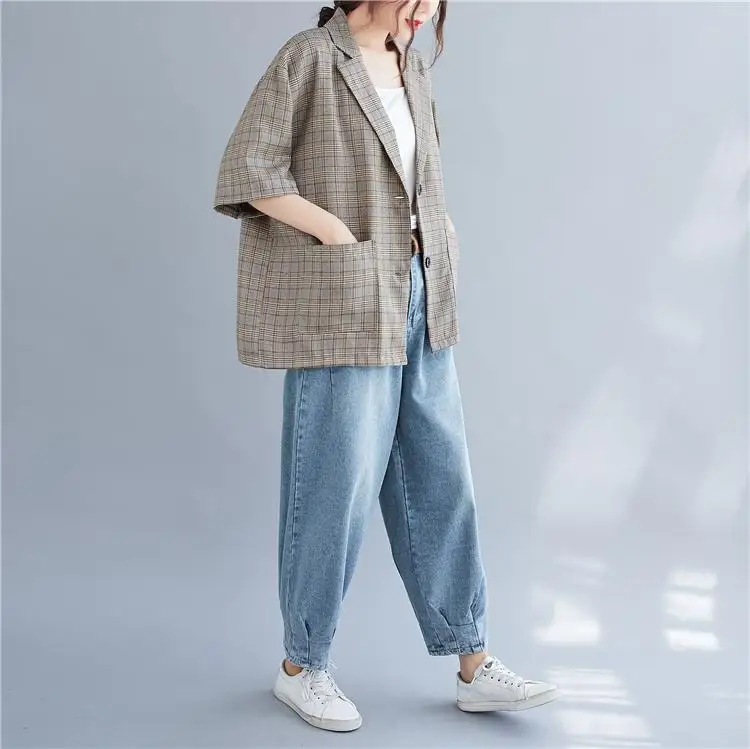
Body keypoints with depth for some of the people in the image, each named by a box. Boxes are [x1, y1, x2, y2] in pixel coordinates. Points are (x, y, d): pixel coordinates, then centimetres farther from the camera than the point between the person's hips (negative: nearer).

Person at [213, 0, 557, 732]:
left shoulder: (410, 69, 14)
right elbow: (248, 172, -14)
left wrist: (440, 228, 4)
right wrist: (343, 237, -16)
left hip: (414, 304, 7)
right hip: (344, 307, -7)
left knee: (438, 479, 8)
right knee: (338, 485, -1)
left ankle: (473, 666, 18)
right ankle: (301, 665, 19)